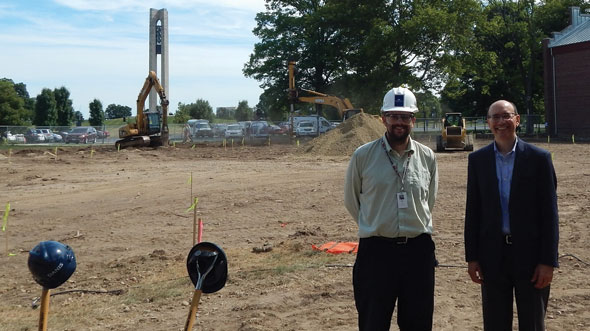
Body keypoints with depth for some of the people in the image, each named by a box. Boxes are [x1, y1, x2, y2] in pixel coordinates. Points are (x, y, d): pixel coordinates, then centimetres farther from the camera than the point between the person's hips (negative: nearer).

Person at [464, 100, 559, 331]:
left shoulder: (539, 158, -4)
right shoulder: (477, 160, 3)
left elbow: (549, 212, -5)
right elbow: (472, 210, 5)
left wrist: (548, 261, -9)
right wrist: (471, 257, 2)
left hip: (530, 254, -2)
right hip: (492, 255, 2)